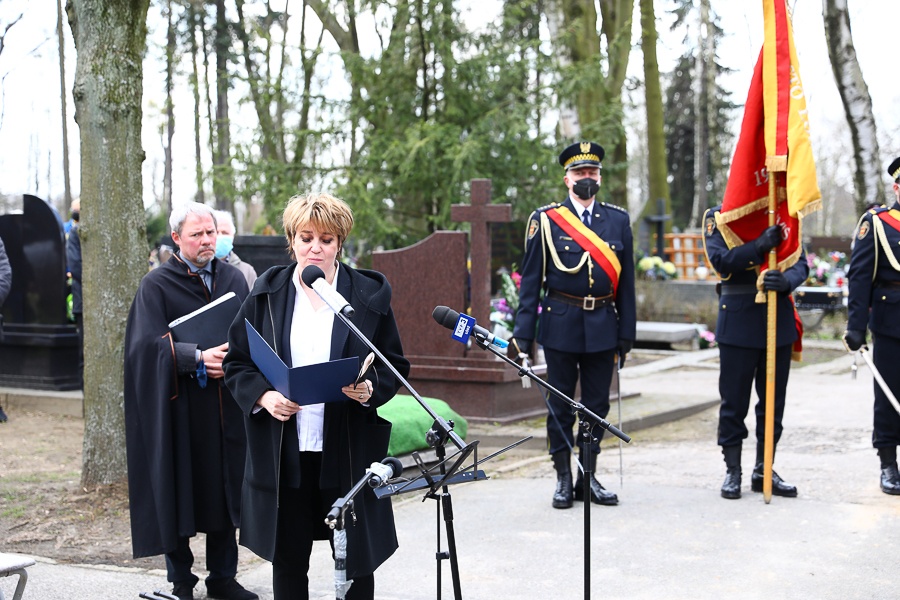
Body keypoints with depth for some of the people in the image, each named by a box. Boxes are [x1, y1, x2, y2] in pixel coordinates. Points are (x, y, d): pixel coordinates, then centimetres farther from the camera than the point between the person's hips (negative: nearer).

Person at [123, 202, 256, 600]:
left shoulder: (233, 278, 11)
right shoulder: (156, 285, -2)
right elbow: (150, 342, -12)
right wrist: (197, 357, -25)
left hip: (225, 406, 4)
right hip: (179, 407, -3)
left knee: (225, 489, 8)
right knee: (178, 493, 2)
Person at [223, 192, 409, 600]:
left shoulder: (370, 294, 2)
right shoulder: (267, 293, 5)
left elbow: (395, 366, 6)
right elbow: (236, 363, 7)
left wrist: (371, 389, -15)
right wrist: (263, 396, -12)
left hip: (348, 448, -1)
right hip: (283, 450, 1)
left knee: (356, 565, 5)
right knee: (287, 558, 10)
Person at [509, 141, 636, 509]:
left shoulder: (618, 220, 7)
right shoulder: (545, 221, 0)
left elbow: (626, 281, 8)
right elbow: (530, 280, 0)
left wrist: (626, 333, 5)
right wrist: (522, 333, -6)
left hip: (603, 327, 2)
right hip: (561, 326, -2)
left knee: (597, 406, 8)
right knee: (560, 406, 5)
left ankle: (589, 476, 20)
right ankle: (564, 479, 16)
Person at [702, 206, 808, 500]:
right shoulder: (718, 216, 0)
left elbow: (801, 264, 1)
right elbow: (719, 259, -15)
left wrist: (786, 281, -21)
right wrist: (760, 246, -28)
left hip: (779, 320, 4)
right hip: (738, 321, -4)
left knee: (773, 400, 9)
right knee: (734, 400, 3)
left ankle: (764, 470, 20)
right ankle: (732, 472, 13)